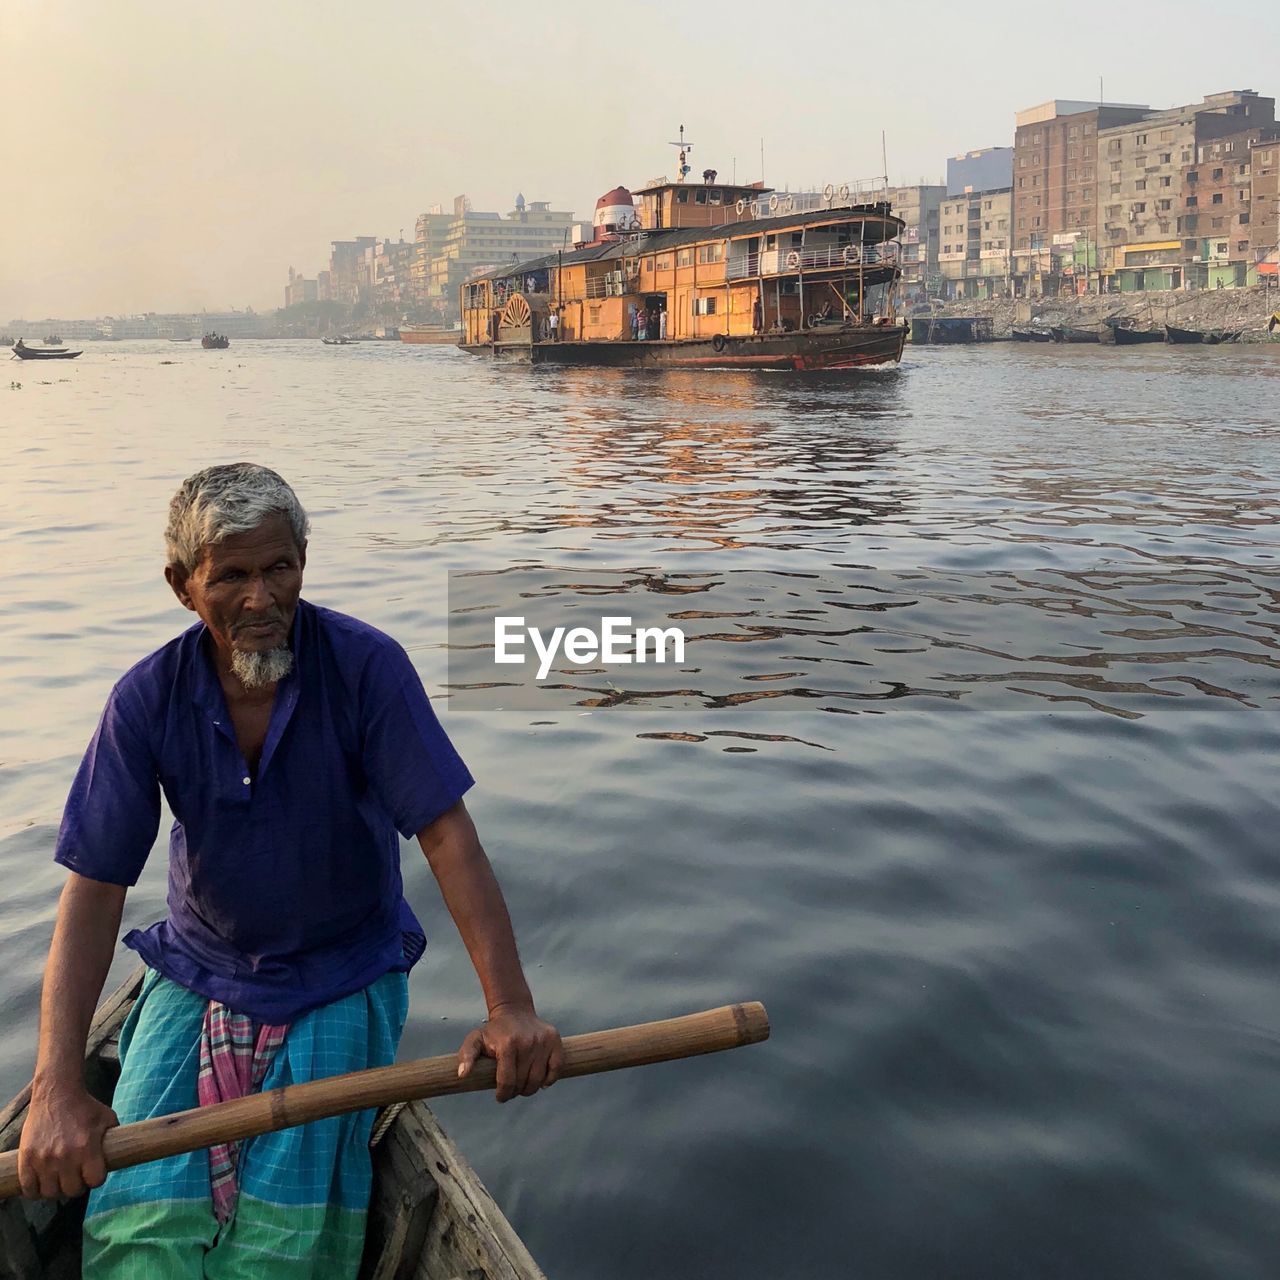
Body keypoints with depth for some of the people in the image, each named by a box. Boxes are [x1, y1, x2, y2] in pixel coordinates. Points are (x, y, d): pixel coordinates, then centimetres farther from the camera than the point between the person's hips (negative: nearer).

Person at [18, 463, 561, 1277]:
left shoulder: (367, 666, -17)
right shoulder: (148, 700, -11)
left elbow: (447, 835, -20)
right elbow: (95, 888, -13)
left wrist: (512, 1008, -29)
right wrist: (58, 1089, -23)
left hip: (345, 976, -2)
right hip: (197, 972, 2)